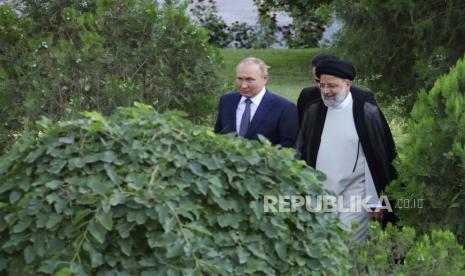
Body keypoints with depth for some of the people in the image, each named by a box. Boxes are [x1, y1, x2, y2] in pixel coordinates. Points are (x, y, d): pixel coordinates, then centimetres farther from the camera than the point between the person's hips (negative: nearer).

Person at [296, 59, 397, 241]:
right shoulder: (314, 109, 6)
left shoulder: (366, 111, -5)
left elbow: (381, 157, -3)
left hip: (355, 192, -4)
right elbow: (301, 151, 14)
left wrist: (378, 200, -4)